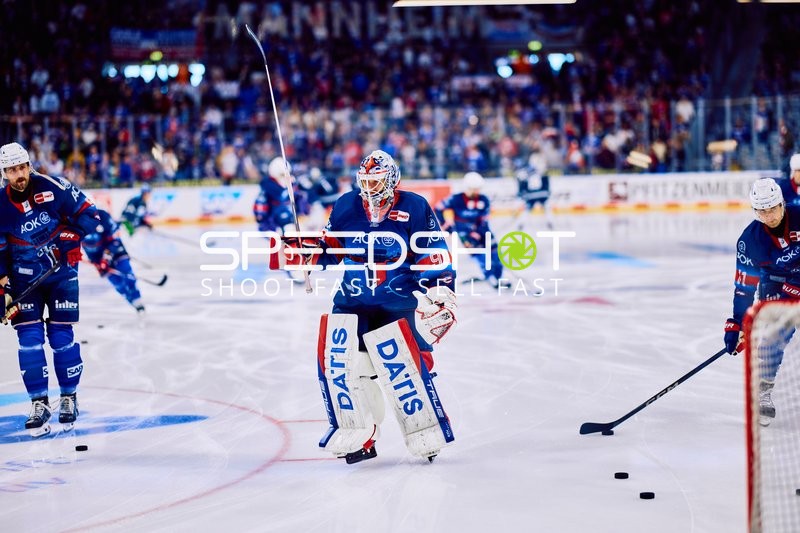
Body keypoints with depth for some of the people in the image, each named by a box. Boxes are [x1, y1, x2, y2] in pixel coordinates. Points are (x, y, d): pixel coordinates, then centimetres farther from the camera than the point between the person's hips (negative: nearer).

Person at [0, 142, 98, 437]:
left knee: (61, 335, -2)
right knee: (29, 338, -6)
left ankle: (69, 397, 14)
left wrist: (72, 237, -21)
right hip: (24, 277, 2)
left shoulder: (53, 187, -15)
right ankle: (39, 404, 2)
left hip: (61, 272, -1)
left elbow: (87, 213, -6)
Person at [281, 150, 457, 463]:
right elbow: (329, 248, 15)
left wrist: (441, 291, -11)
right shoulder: (345, 206, 6)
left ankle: (425, 434, 4)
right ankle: (357, 435, 7)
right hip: (353, 301, 4)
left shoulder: (414, 208, -4)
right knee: (336, 360, -7)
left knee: (403, 366, -14)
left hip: (398, 303, -4)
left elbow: (435, 255, -3)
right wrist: (302, 250, -2)